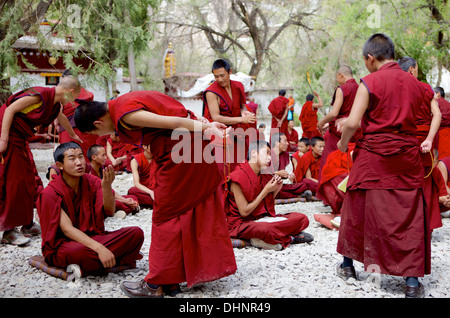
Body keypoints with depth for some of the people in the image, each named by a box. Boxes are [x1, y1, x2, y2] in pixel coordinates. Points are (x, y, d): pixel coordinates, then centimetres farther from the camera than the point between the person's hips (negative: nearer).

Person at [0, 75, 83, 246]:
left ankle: (27, 223, 22)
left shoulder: (55, 104, 10)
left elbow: (62, 118, 33)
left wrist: (74, 135, 51)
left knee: (28, 179, 11)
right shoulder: (40, 95, -18)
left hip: (20, 139, 10)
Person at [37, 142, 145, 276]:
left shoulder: (91, 182, 2)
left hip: (92, 237, 5)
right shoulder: (50, 193, -14)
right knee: (78, 252, -41)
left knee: (136, 233, -13)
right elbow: (67, 229, -22)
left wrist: (106, 186, -28)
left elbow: (109, 211, -8)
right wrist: (99, 248, -35)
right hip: (62, 244, -5)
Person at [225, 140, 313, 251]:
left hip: (261, 218, 8)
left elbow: (267, 206, 15)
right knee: (265, 229, -41)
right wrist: (266, 190, -12)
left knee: (302, 218, -6)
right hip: (242, 223, -8)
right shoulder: (238, 176, -14)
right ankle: (290, 237, -12)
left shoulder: (261, 175, 11)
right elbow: (244, 212, -17)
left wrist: (275, 190, -2)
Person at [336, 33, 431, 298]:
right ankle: (412, 280, 3)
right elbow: (416, 120, 14)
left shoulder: (370, 82, -8)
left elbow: (353, 123, -15)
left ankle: (348, 265, 29)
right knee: (409, 216, 5)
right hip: (407, 156, 3)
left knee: (358, 210, 13)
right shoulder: (414, 83, 7)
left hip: (373, 154, -3)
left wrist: (343, 143, 4)